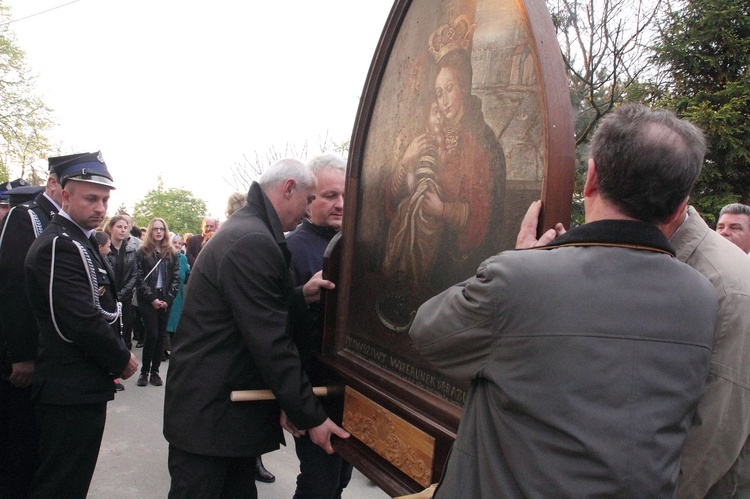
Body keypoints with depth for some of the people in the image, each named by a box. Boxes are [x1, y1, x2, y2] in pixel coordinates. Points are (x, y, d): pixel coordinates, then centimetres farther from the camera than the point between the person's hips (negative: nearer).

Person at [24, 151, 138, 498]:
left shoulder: (78, 242, 14)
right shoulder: (60, 245, -18)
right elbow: (83, 321, -25)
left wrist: (115, 358, 8)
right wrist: (122, 361, -12)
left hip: (75, 388, 10)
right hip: (72, 390, -10)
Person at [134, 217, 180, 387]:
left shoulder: (171, 253, 9)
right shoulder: (142, 252, 2)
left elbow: (176, 278, 4)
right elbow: (139, 278, -4)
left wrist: (168, 299, -7)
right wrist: (152, 298, -12)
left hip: (165, 300, 3)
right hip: (148, 300, -3)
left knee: (161, 336, 4)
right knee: (152, 334, -9)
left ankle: (155, 371, 13)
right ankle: (145, 371, 5)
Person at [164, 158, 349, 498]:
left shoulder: (244, 231, 11)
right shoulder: (254, 242, -23)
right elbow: (271, 344, -23)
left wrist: (302, 296, -1)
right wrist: (310, 416, -16)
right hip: (207, 415, -10)